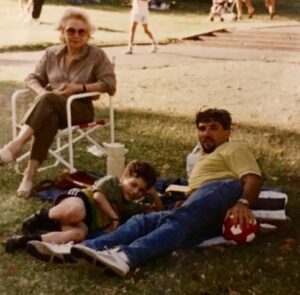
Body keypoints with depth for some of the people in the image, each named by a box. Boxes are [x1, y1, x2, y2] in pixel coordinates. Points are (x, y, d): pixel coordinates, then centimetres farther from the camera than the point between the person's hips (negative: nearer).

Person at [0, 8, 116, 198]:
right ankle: (30, 175, -43)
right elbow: (32, 78, 14)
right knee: (48, 118, -37)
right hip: (51, 107, 3)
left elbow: (110, 84, -5)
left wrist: (79, 87, -15)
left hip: (80, 108, -2)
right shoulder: (52, 53, 12)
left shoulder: (97, 55, 2)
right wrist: (42, 92, -10)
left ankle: (15, 145, -42)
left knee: (48, 101, -36)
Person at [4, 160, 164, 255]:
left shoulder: (131, 207, 25)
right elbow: (98, 195, -10)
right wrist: (115, 218, -9)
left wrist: (153, 194, 13)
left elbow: (158, 210, 30)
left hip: (86, 224, 5)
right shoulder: (111, 182, 7)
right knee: (76, 211, -45)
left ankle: (27, 239, -34)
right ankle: (42, 216, -15)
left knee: (79, 234, -36)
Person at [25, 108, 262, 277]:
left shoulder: (233, 148, 19)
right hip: (210, 221, 6)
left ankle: (126, 256, -58)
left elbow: (253, 178, -2)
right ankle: (78, 249, -31)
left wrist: (243, 203, -21)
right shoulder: (203, 160, 41)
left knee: (179, 220, -33)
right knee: (144, 221, -13)